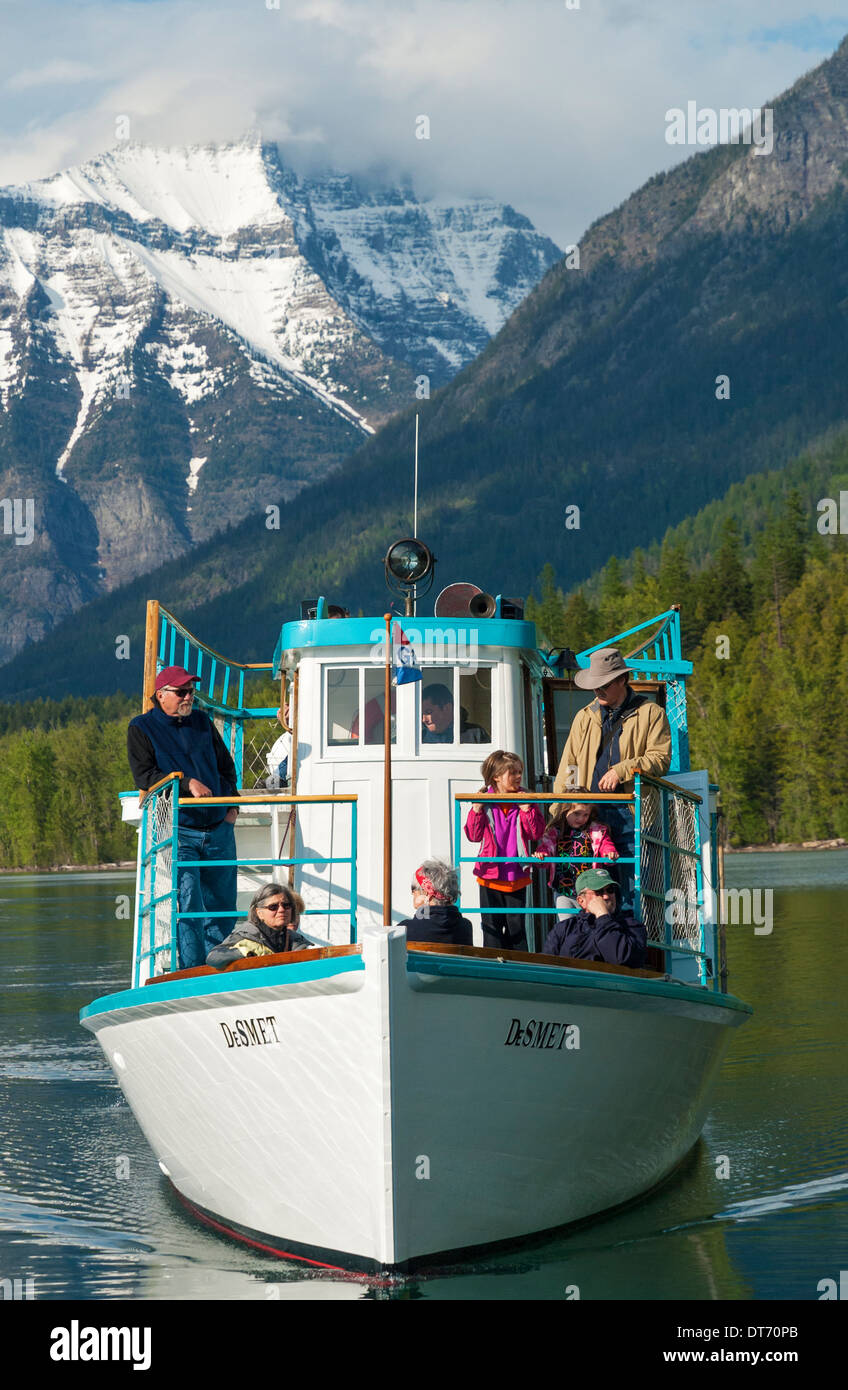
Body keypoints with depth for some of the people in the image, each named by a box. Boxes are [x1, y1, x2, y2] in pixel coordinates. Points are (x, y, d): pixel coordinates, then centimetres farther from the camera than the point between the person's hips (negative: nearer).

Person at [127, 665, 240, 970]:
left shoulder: (202, 722, 16)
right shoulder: (142, 728, 2)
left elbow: (226, 766, 24)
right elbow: (144, 776, -9)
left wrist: (232, 804, 10)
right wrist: (187, 783, -19)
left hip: (219, 829, 5)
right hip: (178, 831, -5)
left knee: (222, 906, 6)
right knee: (188, 903, -15)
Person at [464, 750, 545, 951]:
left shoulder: (525, 800, 0)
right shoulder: (485, 802, -3)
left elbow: (537, 833, -5)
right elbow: (473, 836, -4)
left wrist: (526, 809, -16)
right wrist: (476, 809, -15)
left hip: (516, 875, 1)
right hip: (490, 874, -1)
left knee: (516, 925, 8)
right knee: (492, 926, 7)